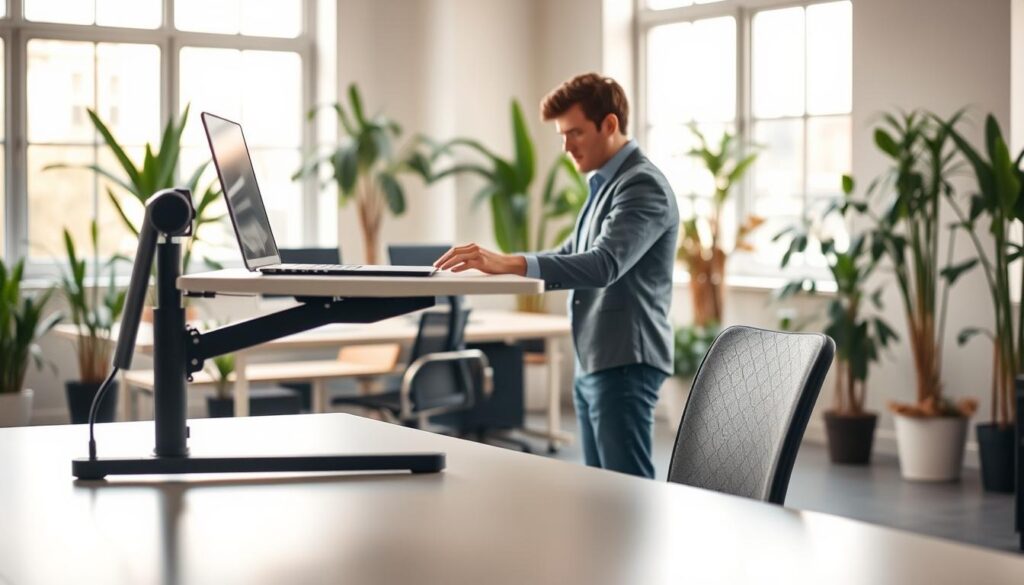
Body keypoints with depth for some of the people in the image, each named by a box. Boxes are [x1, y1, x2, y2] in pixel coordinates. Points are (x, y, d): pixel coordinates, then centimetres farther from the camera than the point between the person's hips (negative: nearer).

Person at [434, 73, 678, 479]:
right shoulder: (605, 184, 18)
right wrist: (494, 268, 7)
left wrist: (510, 263, -38)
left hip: (625, 363, -10)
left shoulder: (644, 186, -14)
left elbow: (604, 265, -28)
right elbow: (571, 258, 23)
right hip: (592, 363, 10)